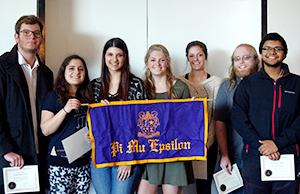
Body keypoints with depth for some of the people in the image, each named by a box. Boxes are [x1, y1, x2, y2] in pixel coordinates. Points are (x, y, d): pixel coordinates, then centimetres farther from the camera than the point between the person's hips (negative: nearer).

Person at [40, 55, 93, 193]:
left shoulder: (87, 97, 14)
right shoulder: (53, 97, -1)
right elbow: (45, 130, -10)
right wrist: (65, 110, -20)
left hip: (83, 161, 5)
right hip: (61, 162, -5)